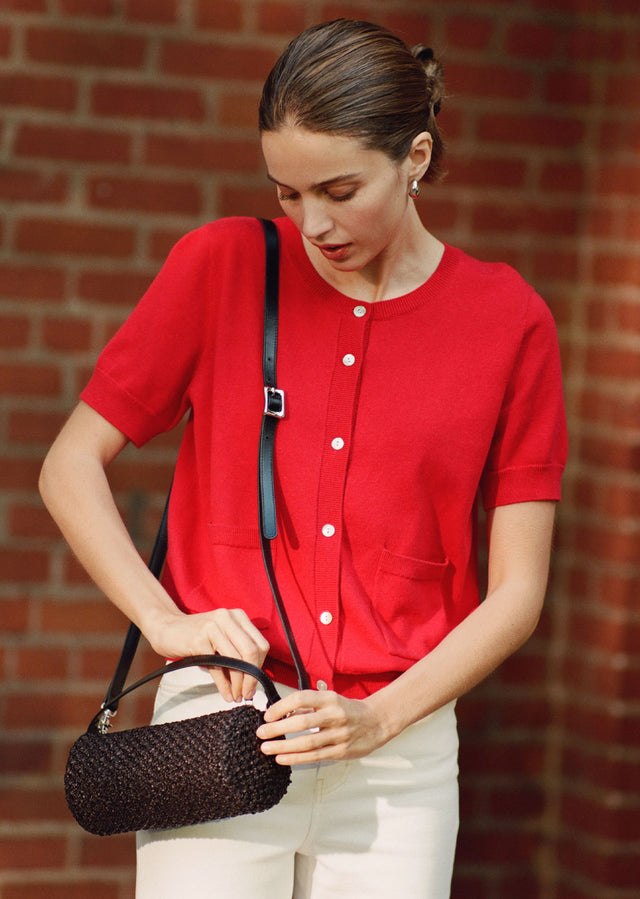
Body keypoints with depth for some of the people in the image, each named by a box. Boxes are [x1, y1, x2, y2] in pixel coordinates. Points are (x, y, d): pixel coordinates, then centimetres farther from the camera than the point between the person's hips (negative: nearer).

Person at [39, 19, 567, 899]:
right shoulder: (219, 266, 1)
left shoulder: (508, 320, 1)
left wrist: (377, 717, -10)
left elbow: (516, 591, 2)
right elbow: (70, 465, 5)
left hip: (401, 757, 1)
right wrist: (163, 618, -9)